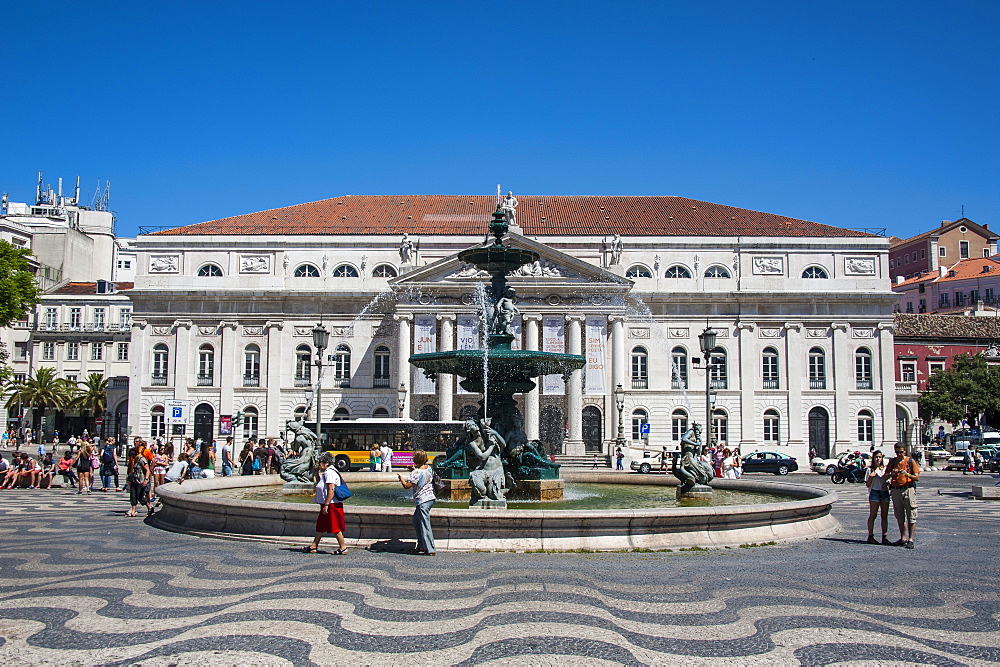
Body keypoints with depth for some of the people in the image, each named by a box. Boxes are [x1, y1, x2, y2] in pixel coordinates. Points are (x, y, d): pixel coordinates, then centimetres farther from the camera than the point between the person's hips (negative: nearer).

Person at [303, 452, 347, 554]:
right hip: (327, 505, 11)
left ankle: (343, 548, 2)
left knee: (335, 527, -5)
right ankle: (313, 546, 22)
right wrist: (317, 474, 16)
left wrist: (326, 505, -24)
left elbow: (331, 490, -23)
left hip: (332, 505, -11)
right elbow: (319, 486, 27)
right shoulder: (325, 473, 16)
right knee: (320, 526, 15)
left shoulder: (329, 472, -16)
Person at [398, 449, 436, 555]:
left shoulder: (417, 473, -18)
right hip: (430, 498, 9)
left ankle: (430, 549, -5)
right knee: (416, 522, 21)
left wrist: (401, 477, -2)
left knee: (425, 525, -5)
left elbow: (407, 485, -20)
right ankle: (421, 546, 25)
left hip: (422, 501, -9)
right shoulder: (429, 468, 7)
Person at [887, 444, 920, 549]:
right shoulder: (892, 461, 10)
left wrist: (907, 474, -18)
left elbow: (917, 478, -2)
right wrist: (892, 474, -10)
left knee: (911, 516, -5)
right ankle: (903, 538, 18)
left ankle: (910, 539, -2)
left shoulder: (911, 461, 1)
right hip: (895, 491, 4)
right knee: (899, 516, 10)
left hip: (908, 490, -4)